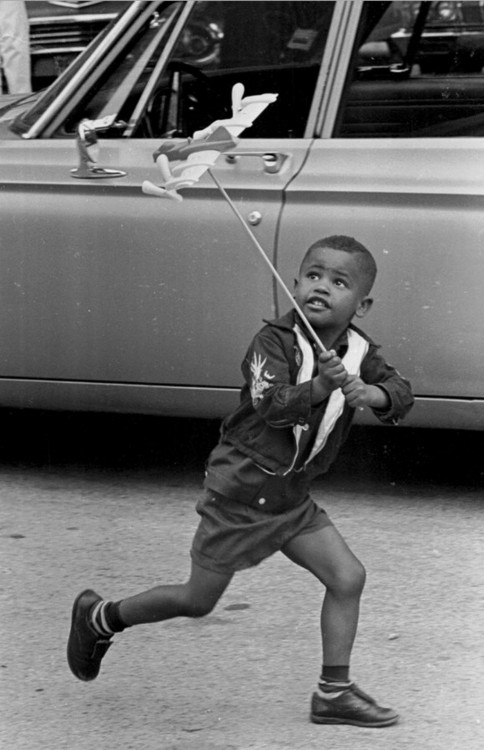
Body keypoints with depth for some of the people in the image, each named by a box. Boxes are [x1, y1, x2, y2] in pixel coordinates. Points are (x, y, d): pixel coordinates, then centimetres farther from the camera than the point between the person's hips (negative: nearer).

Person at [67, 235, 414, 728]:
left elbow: (400, 390, -9)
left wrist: (370, 394, -32)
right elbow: (274, 406, -34)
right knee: (198, 600, 5)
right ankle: (100, 618, 28)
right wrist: (322, 385, -52)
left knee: (347, 576, -6)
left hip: (292, 497, 6)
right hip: (242, 488, -6)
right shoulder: (274, 342, -21)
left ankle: (333, 691, 4)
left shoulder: (358, 351, -1)